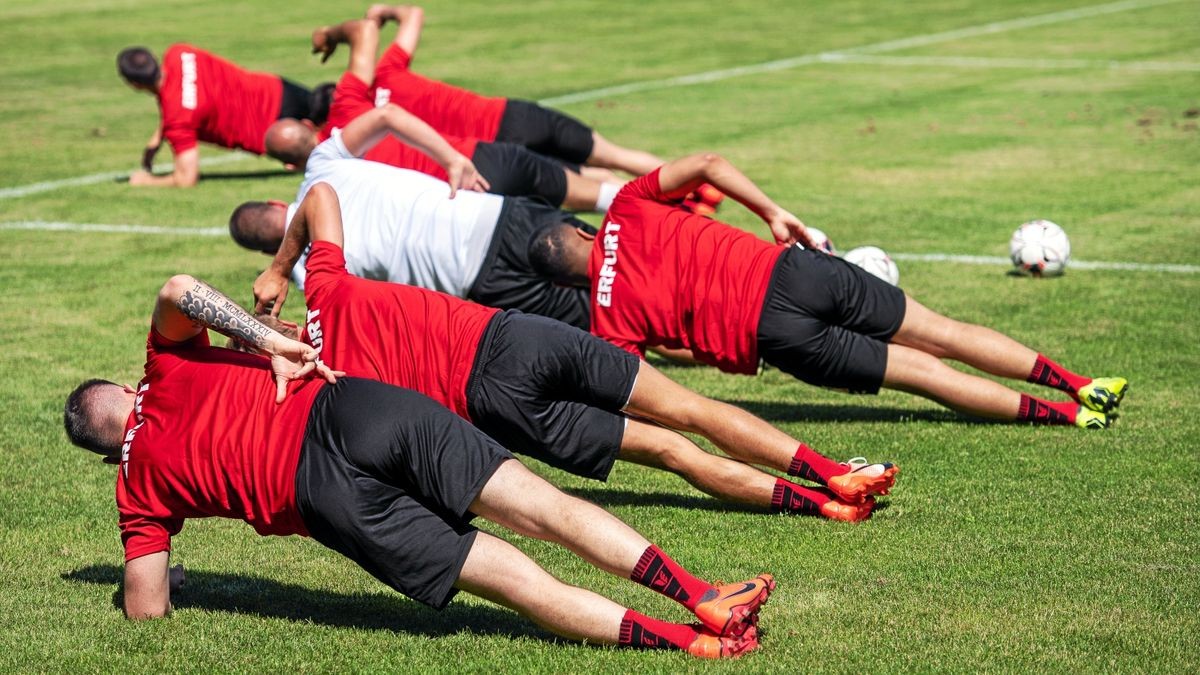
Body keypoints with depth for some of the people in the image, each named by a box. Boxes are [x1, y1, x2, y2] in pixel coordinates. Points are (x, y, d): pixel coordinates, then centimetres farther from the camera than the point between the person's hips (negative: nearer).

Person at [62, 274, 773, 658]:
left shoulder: (138, 484, 20)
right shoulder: (170, 375, 26)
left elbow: (146, 610, 13)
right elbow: (179, 288, 7)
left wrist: (158, 567, 33)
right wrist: (275, 346, 14)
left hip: (322, 496, -2)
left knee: (511, 572, -6)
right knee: (546, 508, -6)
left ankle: (677, 634, -21)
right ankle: (700, 596, -22)